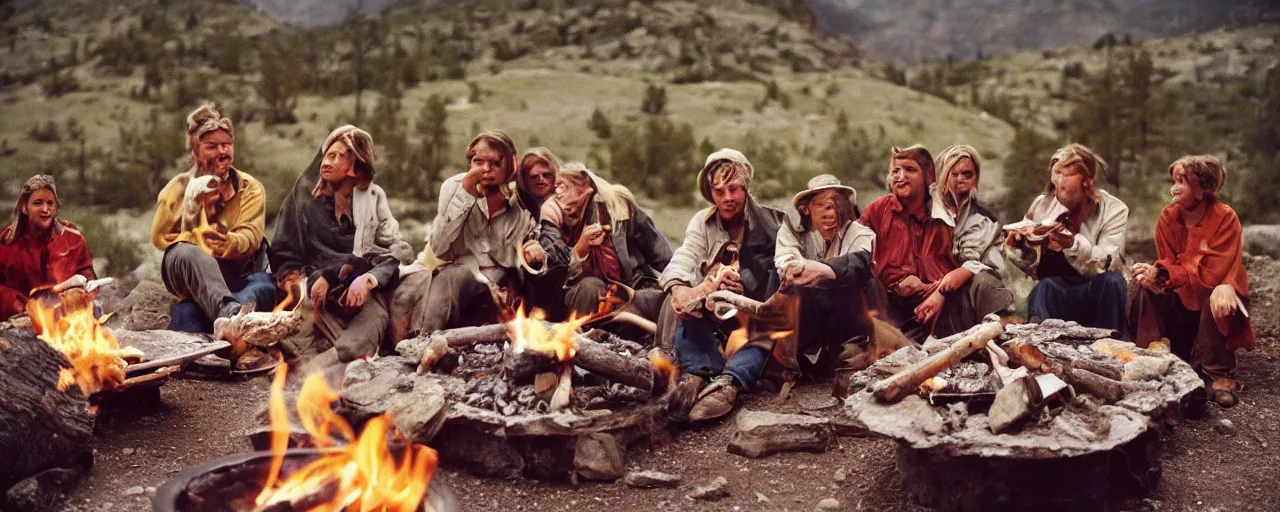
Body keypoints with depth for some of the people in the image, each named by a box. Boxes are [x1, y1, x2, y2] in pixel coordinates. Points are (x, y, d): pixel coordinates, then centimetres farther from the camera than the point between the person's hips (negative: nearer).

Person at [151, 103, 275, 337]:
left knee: (264, 285, -33)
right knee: (184, 254, -37)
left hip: (238, 276, 2)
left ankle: (231, 317, -65)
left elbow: (251, 235, -8)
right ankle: (226, 310, -64)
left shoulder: (251, 188, 8)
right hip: (191, 278, -1)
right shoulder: (178, 189, 8)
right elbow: (160, 237, 1)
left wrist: (228, 242, -31)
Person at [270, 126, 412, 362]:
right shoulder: (305, 195, 15)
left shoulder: (373, 197, 13)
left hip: (361, 290, 0)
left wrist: (367, 279, -14)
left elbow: (396, 254, 6)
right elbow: (284, 253, 12)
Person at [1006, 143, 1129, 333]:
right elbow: (1032, 268, 1)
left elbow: (1109, 265, -20)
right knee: (1044, 288, -32)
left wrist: (1073, 244, -38)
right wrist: (1019, 244, -21)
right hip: (1054, 294, -1)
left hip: (1099, 295, 1)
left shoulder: (1113, 210, -6)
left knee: (1112, 281, -31)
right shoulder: (1042, 205, 0)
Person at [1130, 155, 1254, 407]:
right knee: (1149, 290, -22)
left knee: (1215, 301, -36)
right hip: (1181, 296, 4)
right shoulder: (1169, 217, -5)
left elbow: (1212, 271, -26)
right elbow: (1168, 263, -7)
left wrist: (1161, 273, -36)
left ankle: (1220, 375, -23)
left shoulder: (1225, 217, -18)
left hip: (1214, 291, -4)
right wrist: (1155, 273, -32)